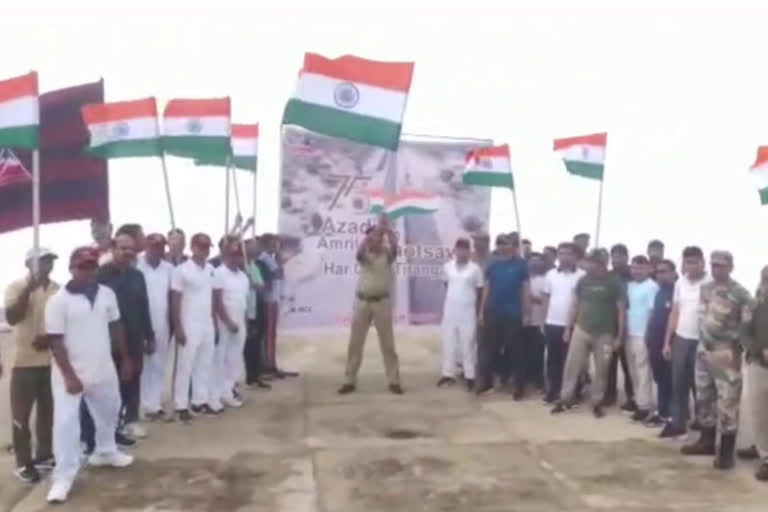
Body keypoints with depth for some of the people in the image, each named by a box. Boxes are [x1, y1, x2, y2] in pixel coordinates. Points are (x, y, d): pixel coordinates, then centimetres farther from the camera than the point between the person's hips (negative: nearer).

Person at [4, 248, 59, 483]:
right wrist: (29, 289, -22)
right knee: (22, 414, 2)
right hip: (25, 360, -3)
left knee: (48, 410, 12)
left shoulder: (58, 289, 3)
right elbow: (12, 318, -17)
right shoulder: (17, 287, -5)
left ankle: (45, 455, 25)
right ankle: (23, 463, 9)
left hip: (52, 360, 4)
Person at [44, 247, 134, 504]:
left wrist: (125, 359, 13)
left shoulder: (107, 294, 2)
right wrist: (69, 375, -19)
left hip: (103, 369, 6)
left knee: (108, 411, 21)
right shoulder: (58, 300, -13)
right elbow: (55, 341, -15)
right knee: (65, 421, -9)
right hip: (70, 373, -5)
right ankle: (63, 476, 2)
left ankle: (105, 452, 46)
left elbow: (115, 328, 12)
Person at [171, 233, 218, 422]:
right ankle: (181, 406, 8)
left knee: (205, 365, 11)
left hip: (208, 326, 6)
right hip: (189, 327, -6)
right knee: (185, 367, 1)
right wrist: (178, 329, -13)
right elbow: (175, 302, -10)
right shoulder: (182, 270, -11)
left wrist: (215, 323, 11)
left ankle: (200, 401, 21)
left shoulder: (211, 270, 8)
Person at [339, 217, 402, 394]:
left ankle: (394, 381, 8)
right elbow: (360, 249, -23)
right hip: (362, 302, 1)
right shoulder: (364, 255, 1)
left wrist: (387, 228, -32)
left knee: (387, 343, 3)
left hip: (382, 302, -1)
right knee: (355, 342, 4)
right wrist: (376, 229, -31)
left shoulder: (386, 254, 1)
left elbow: (394, 245, -21)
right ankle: (349, 381, 12)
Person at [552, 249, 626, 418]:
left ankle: (597, 403, 19)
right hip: (581, 329, 3)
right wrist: (568, 328, 7)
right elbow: (575, 305, 10)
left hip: (604, 334, -3)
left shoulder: (615, 282, -7)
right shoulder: (584, 280, 2)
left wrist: (619, 336, -7)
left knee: (601, 370, 7)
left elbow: (621, 310, -5)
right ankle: (565, 400, 11)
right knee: (572, 366, 3)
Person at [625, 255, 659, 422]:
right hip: (629, 334, 7)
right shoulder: (630, 286, 12)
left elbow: (653, 311, -12)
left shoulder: (652, 287, -9)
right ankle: (638, 400, 22)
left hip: (643, 335, -7)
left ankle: (644, 406, 0)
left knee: (643, 371, -4)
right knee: (633, 371, 12)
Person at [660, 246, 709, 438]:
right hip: (680, 339, 5)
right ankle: (678, 423, 20)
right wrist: (667, 342, 11)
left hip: (701, 342, -5)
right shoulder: (680, 283, 7)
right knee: (678, 384, 10)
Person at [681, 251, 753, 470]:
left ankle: (726, 451, 5)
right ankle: (707, 441, 29)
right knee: (704, 398, 15)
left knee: (727, 402, -4)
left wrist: (733, 349, -11)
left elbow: (748, 325, -11)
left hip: (726, 354, -7)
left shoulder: (740, 294, -10)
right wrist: (703, 342, 10)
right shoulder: (705, 288, 9)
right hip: (704, 350, 7)